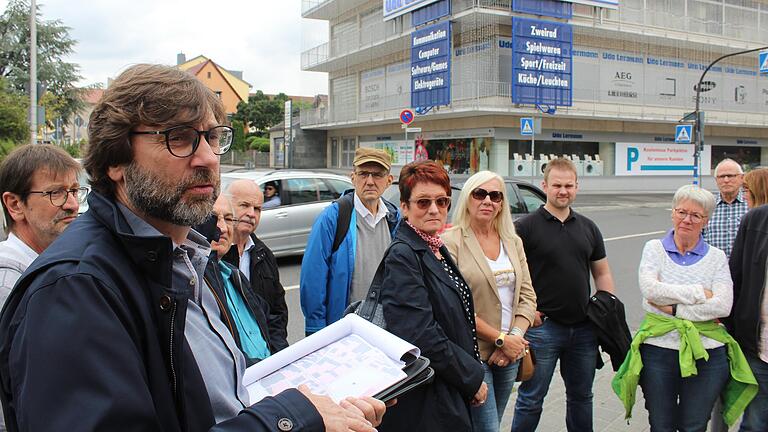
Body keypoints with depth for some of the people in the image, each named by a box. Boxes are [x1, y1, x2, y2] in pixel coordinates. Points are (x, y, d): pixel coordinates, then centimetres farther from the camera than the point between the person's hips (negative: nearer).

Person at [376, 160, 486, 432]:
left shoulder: (437, 249, 8)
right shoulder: (402, 256, -19)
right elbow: (422, 337, -24)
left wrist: (471, 372, 10)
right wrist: (473, 379, -14)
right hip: (423, 401, -8)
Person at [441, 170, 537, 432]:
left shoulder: (513, 242, 11)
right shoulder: (451, 242, -9)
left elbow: (527, 295, 9)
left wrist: (516, 337, -7)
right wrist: (501, 339, -14)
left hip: (508, 355, 6)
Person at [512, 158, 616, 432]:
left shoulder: (588, 228, 10)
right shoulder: (526, 227, -6)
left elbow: (602, 273, 15)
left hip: (585, 327, 5)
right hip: (542, 326, -5)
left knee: (581, 396, 18)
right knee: (531, 399, 3)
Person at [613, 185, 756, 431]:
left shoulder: (716, 257, 5)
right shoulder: (654, 249, 4)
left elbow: (723, 306, -10)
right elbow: (649, 289, -14)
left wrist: (674, 308, -13)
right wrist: (699, 293, -12)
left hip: (706, 354, 0)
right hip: (658, 349, 0)